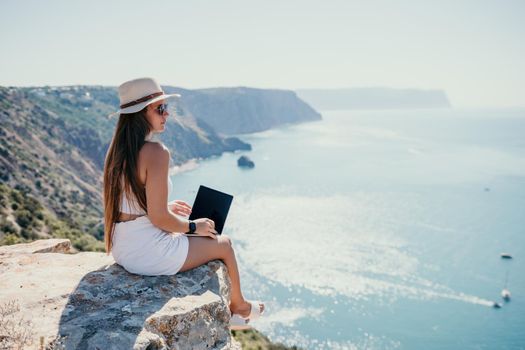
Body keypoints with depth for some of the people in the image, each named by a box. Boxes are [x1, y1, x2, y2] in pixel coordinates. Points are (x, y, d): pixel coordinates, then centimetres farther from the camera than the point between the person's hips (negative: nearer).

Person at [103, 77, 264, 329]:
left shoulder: (117, 150, 3)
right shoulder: (156, 152, -23)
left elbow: (129, 203, 10)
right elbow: (158, 217, -24)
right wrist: (194, 226, -7)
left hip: (123, 251, 9)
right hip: (151, 255, -8)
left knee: (200, 240, 31)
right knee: (223, 243, 15)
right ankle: (239, 306, 41)